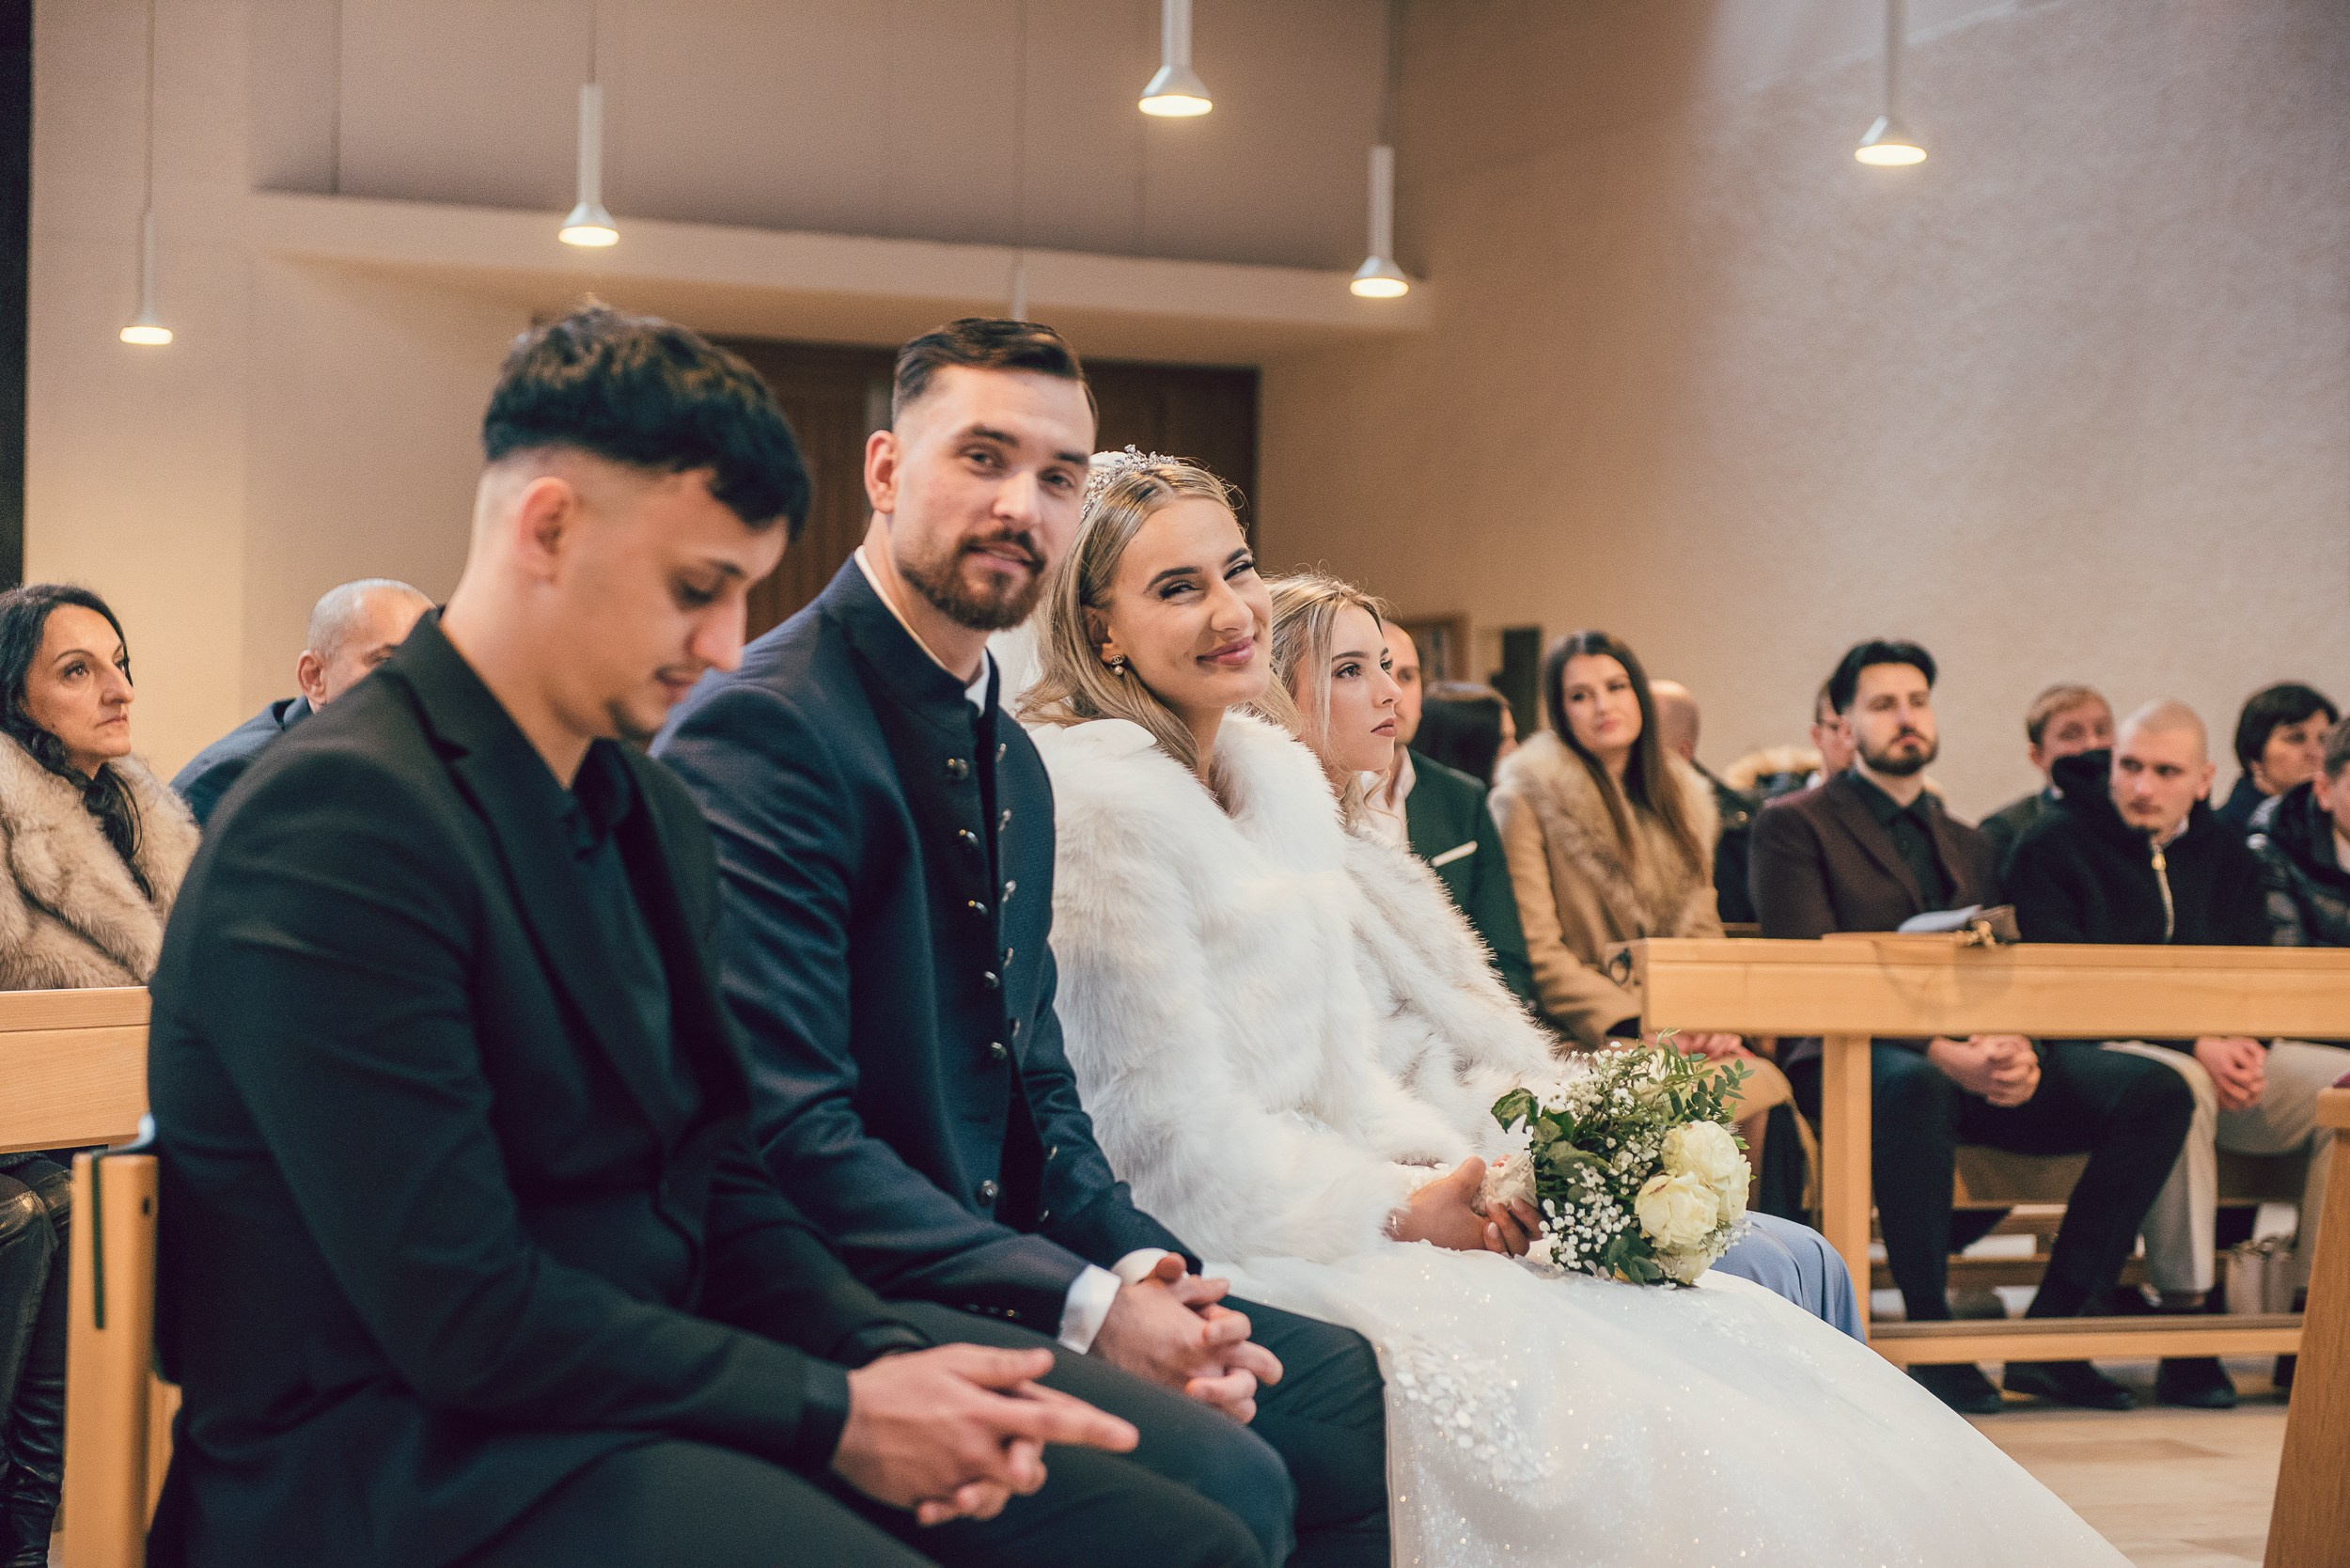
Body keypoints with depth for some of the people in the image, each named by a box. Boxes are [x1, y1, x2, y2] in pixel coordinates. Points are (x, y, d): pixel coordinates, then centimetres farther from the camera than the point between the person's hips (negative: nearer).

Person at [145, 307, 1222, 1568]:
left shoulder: (653, 815, 13)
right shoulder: (343, 818, -16)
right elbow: (461, 1316, -19)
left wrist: (890, 1359, -3)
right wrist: (834, 1412, -14)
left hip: (646, 1397, 9)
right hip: (397, 1463, -9)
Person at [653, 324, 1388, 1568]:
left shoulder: (1014, 764, 17)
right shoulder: (763, 729, -14)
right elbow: (785, 1130, -21)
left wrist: (1139, 1267, -3)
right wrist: (1079, 1308, -21)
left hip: (979, 1260, 10)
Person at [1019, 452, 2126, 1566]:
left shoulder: (1283, 776, 14)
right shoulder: (1104, 800, -14)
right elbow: (1179, 1141, -16)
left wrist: (1457, 1173, -2)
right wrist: (1404, 1209, -10)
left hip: (1312, 1202, 9)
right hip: (1213, 1258, -8)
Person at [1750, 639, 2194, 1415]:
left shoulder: (1969, 846, 26)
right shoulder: (1795, 824, 6)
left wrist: (2020, 1051, -11)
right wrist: (1941, 1053, -20)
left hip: (1975, 1061, 6)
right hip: (1849, 1056, -6)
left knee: (2156, 1094, -17)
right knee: (1913, 1087, -42)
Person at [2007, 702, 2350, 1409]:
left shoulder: (2226, 858, 16)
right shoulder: (2050, 848, -2)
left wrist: (2247, 1043, -14)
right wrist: (2194, 1045, -22)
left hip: (2218, 1055, 6)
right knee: (2181, 1087, -39)